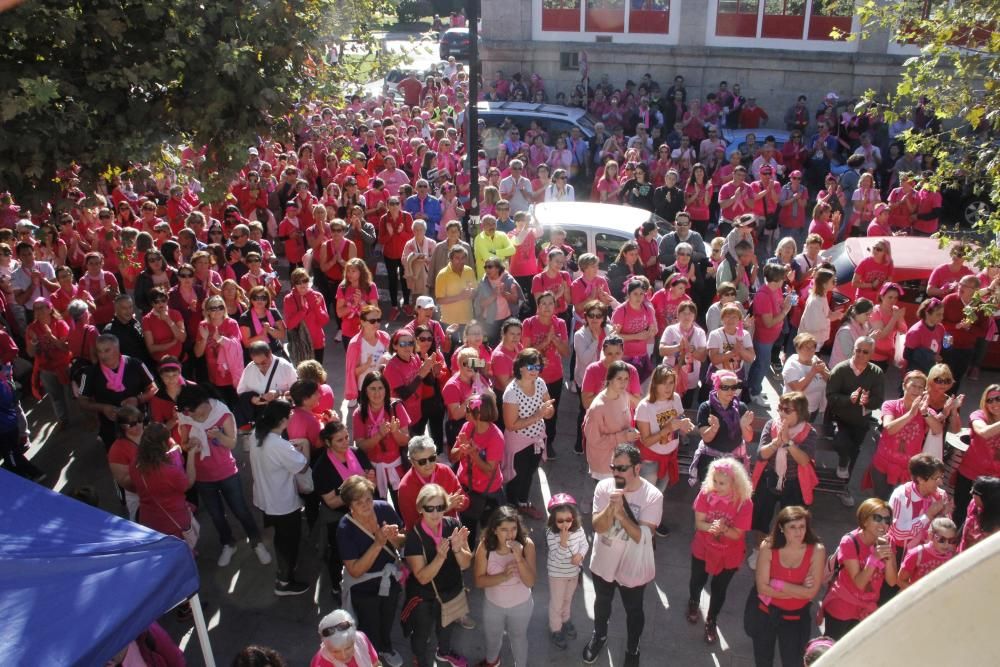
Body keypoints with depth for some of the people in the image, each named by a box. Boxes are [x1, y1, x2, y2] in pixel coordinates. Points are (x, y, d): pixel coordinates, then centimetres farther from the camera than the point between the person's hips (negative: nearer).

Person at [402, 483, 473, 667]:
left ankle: (444, 652, 62)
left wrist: (457, 549, -37)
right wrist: (440, 556, -42)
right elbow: (422, 577, -28)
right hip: (424, 597, -4)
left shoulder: (453, 525, -20)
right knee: (422, 635, 21)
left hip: (451, 590, 4)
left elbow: (466, 564, -16)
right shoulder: (414, 536, -28)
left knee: (447, 626, 31)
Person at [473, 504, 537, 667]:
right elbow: (479, 581, -20)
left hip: (521, 605, -1)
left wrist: (519, 558, -41)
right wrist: (503, 576, -36)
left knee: (518, 637, 25)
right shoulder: (485, 547, -25)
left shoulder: (526, 545, -26)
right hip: (493, 605, 1)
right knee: (492, 637, 29)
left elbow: (530, 582, -26)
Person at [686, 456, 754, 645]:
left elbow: (737, 534, -20)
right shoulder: (706, 493, -22)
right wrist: (711, 527, -38)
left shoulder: (744, 503, -26)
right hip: (703, 549, 2)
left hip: (728, 555, -2)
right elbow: (699, 523, -17)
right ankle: (693, 603, 59)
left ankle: (711, 622, 43)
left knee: (719, 589, 16)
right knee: (697, 581, 25)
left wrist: (723, 528, -41)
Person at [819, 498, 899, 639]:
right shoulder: (849, 542, -23)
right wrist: (874, 558, -39)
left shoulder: (886, 542, -8)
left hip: (867, 610, 5)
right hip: (841, 609, -5)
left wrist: (888, 558, -30)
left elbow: (892, 582, -13)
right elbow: (859, 583, -27)